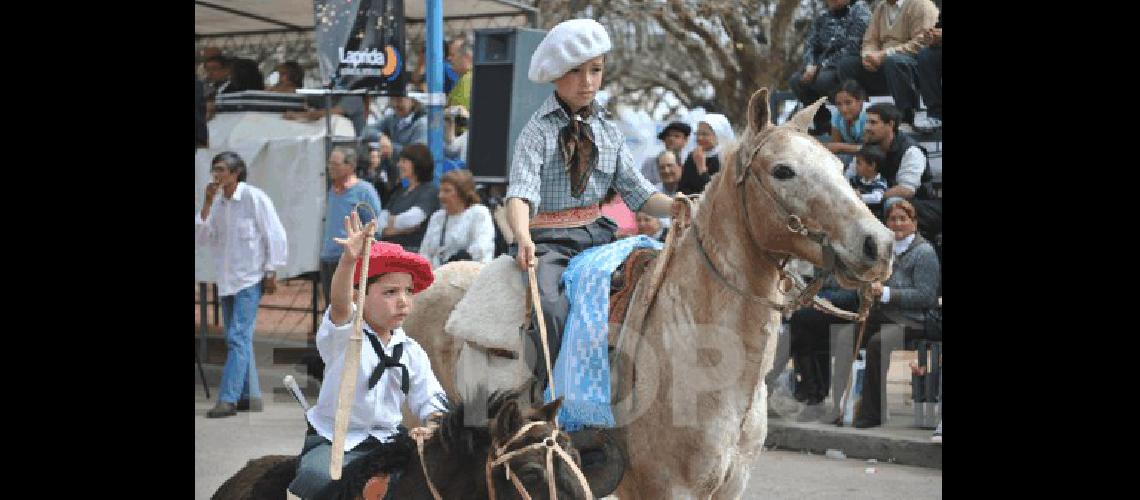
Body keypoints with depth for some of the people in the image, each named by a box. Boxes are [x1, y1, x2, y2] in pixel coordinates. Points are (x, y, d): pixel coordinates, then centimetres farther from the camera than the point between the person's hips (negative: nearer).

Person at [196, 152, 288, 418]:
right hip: (226, 281, 7)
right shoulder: (217, 203, 9)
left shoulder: (254, 198, -9)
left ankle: (228, 398, -15)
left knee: (238, 338, -12)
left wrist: (271, 272, -10)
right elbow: (201, 238, 4)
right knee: (239, 339, 10)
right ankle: (250, 396, 18)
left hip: (249, 279, -7)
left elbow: (275, 235, -9)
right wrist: (207, 204, -5)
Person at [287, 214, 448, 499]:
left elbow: (431, 404, 7)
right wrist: (349, 259, -49)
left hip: (387, 440, 5)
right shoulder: (342, 334, -7)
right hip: (334, 440, -4)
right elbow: (340, 303, -29)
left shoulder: (412, 353, 8)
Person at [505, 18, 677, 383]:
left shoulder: (609, 132, 12)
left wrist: (677, 208, -10)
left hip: (597, 233, 5)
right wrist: (523, 239, -37)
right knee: (552, 308, -31)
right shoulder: (539, 130, -4)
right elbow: (520, 193, -17)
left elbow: (636, 191, 10)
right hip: (548, 239, -5)